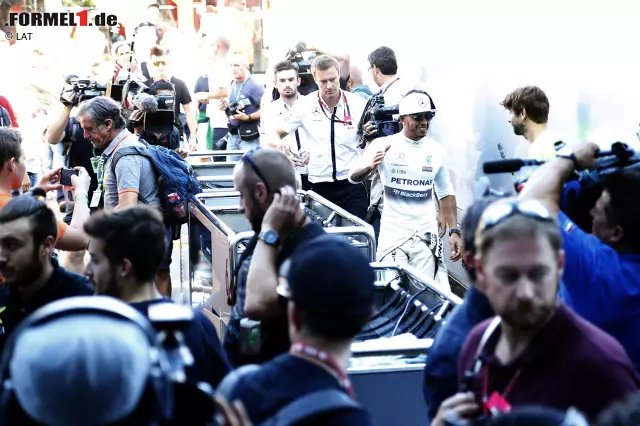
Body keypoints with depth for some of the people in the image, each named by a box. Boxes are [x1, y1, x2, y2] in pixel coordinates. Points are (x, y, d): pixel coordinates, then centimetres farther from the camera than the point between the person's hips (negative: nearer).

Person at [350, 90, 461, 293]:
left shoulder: (436, 151, 6)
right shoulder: (384, 145, -4)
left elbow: (446, 194, 13)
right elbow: (353, 177, -9)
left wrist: (454, 231, 5)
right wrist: (370, 166, -32)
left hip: (426, 235, 2)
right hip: (393, 233, -2)